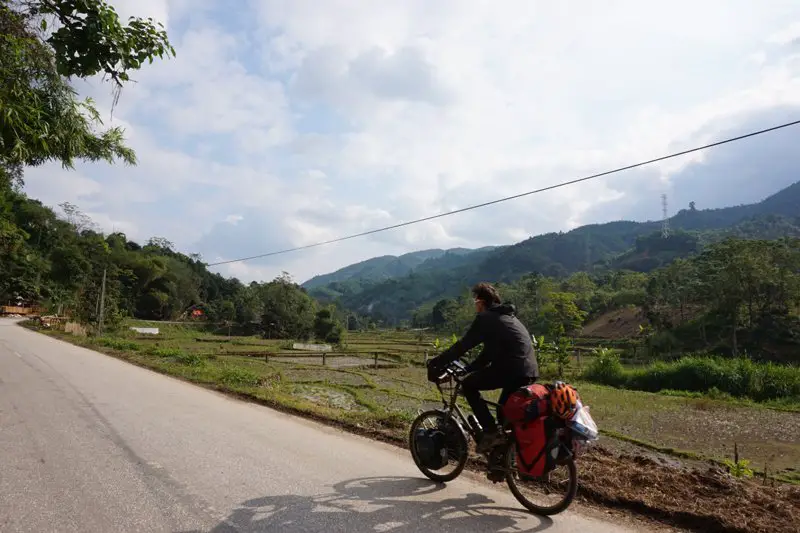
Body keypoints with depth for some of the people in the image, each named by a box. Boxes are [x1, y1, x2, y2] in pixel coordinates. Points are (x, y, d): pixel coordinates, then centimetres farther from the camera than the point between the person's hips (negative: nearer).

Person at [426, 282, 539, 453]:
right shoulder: (505, 316, 26)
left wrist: (435, 363, 4)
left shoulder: (485, 318, -2)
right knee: (504, 411, 22)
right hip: (530, 371, 9)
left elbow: (463, 345, -4)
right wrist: (465, 369, 28)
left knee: (468, 385, 6)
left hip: (512, 369, -9)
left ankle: (490, 432, 0)